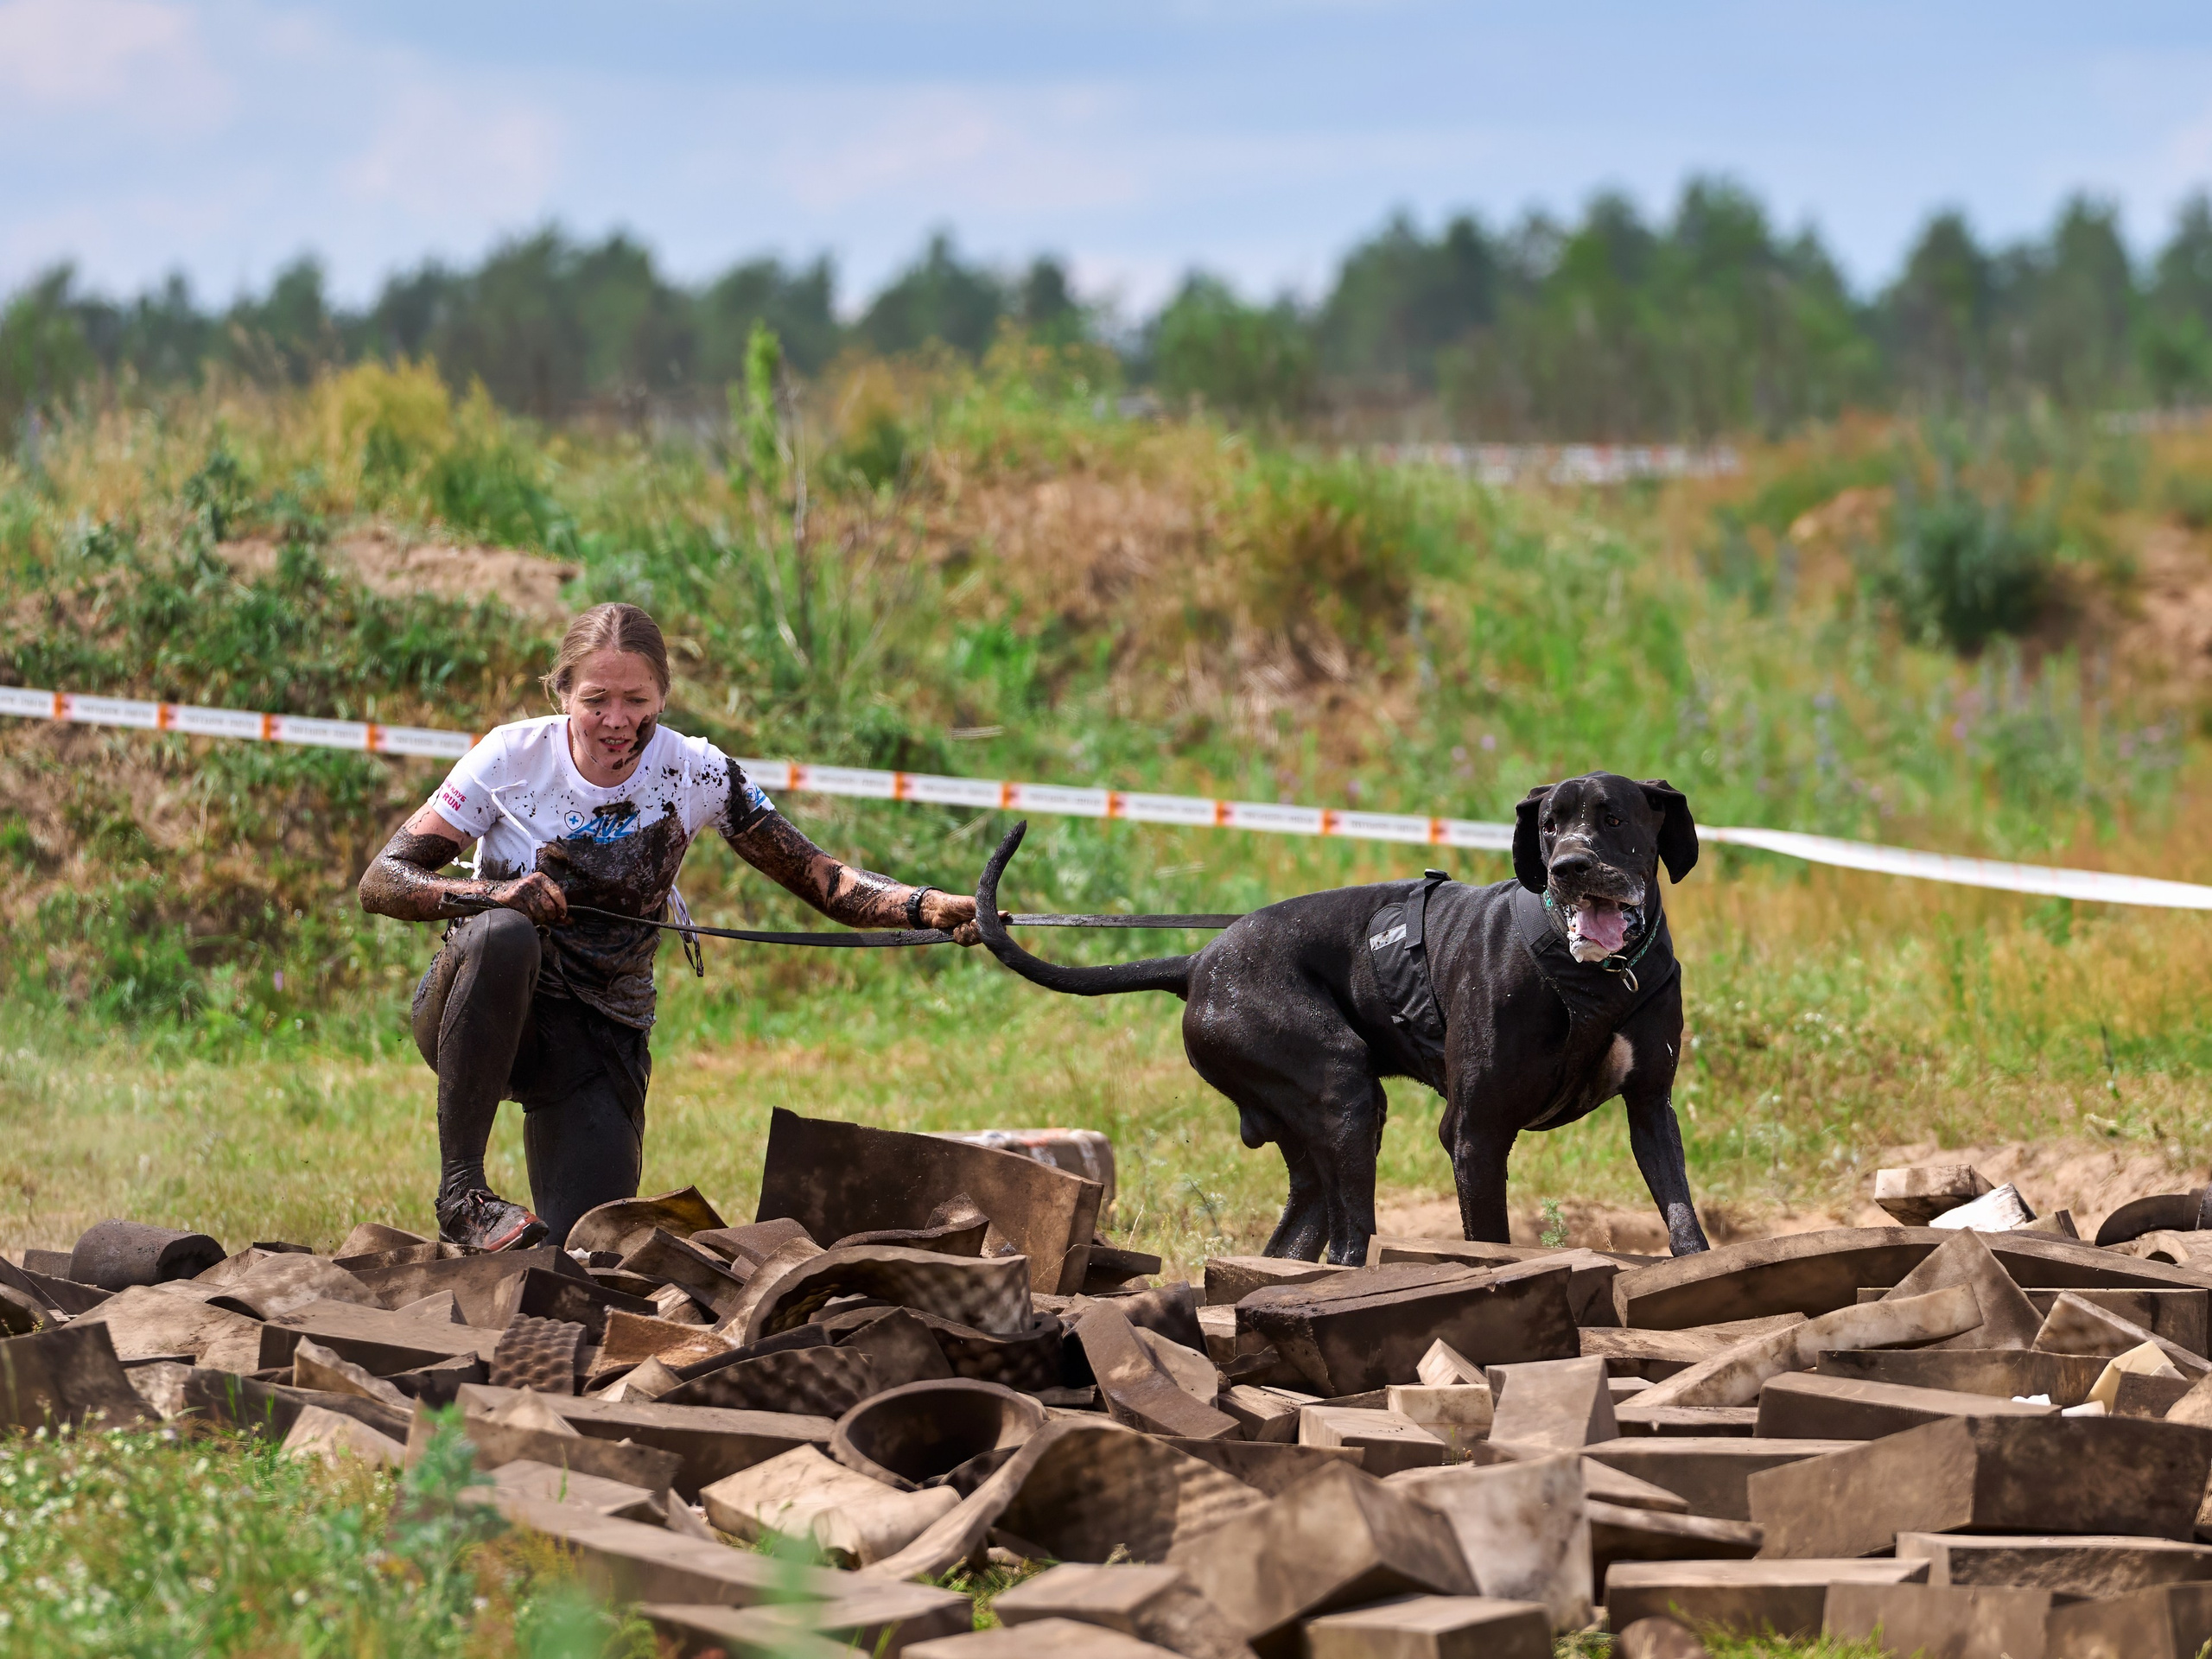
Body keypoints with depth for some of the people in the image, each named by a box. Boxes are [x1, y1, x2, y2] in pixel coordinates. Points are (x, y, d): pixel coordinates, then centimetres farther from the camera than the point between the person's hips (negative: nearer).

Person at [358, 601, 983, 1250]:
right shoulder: (515, 757, -11)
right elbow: (381, 882, -12)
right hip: (482, 1025, -2)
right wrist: (485, 894, -31)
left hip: (599, 1041, 2)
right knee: (503, 934, -36)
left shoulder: (695, 774, -7)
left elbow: (819, 878, -8)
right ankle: (461, 1189, -24)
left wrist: (928, 906, -27)